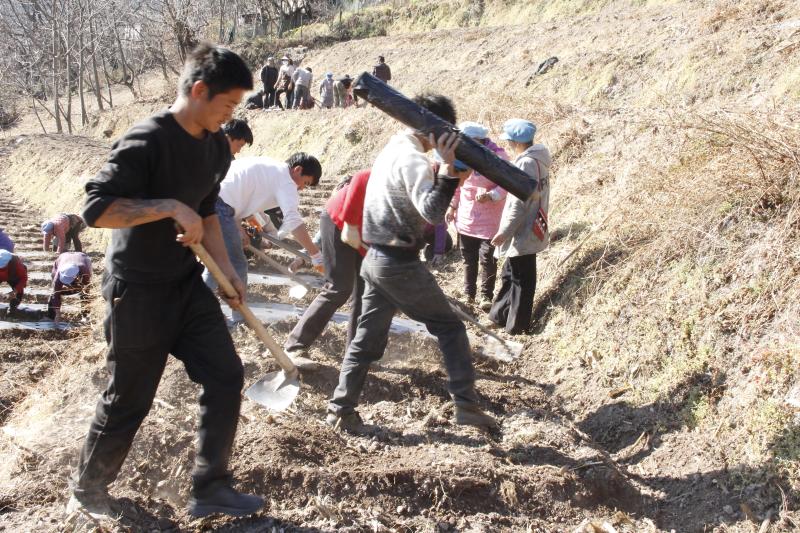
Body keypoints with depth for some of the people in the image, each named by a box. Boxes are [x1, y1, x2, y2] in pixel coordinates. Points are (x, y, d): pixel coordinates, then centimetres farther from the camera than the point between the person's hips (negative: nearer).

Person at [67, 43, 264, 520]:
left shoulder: (217, 146, 4)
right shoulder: (146, 142, -22)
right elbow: (96, 209, -27)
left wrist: (228, 270, 9)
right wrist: (171, 206, -31)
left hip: (187, 283, 8)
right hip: (137, 292, -7)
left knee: (226, 376, 2)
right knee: (128, 402, 5)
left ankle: (211, 490, 16)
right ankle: (87, 493, 29)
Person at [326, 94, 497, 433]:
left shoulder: (392, 149, 14)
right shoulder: (413, 159, -15)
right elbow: (432, 213, -25)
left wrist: (449, 174, 5)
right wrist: (448, 167, -28)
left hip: (376, 260, 9)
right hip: (400, 264, -9)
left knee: (367, 339, 13)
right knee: (450, 328, 4)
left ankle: (340, 410, 14)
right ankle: (466, 405, 2)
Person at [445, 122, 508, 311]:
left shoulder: (498, 156, -17)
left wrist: (490, 196, -31)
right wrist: (453, 206, 9)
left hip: (488, 219, -5)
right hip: (466, 217, 5)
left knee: (487, 259, 1)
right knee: (468, 258, 15)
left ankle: (486, 296, 18)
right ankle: (469, 293, 30)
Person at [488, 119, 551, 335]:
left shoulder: (526, 163, -21)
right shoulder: (537, 160, 8)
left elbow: (519, 203, -23)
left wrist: (504, 232, -17)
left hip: (522, 232, -9)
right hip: (531, 229, 9)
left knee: (520, 280, 3)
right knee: (510, 275, 20)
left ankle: (517, 326, 14)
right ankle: (500, 315, 32)